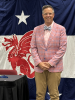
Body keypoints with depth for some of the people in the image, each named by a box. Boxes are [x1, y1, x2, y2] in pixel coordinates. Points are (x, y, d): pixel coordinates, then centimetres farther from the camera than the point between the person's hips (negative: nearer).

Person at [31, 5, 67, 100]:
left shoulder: (61, 29, 0)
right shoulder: (36, 29, 8)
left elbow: (62, 48, -5)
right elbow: (33, 47, 6)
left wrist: (50, 63, -12)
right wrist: (39, 63, -8)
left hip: (54, 67, -2)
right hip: (39, 67, 2)